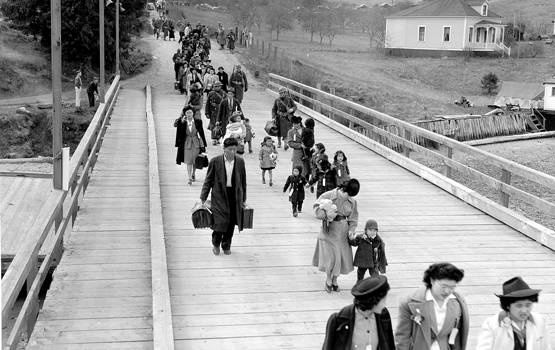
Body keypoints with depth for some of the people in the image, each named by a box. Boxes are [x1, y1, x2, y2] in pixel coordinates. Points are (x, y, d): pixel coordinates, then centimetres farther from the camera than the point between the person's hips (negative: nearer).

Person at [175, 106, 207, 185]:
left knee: (195, 161, 11)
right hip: (187, 144, -1)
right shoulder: (182, 123, -4)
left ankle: (193, 174, 35)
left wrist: (203, 144, 2)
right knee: (188, 162, -3)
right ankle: (190, 178, -1)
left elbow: (201, 133, 2)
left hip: (196, 143, 1)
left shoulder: (197, 122, -3)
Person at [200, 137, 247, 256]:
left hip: (235, 196, 3)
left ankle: (226, 246, 27)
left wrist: (243, 199, 12)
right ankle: (216, 244, 18)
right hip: (219, 196, -3)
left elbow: (243, 181, 10)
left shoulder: (240, 162, 2)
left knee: (231, 223, 6)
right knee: (220, 222, -8)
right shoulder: (215, 161, -6)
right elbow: (208, 180, 1)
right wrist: (203, 198, -1)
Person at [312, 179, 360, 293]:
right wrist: (325, 213, -27)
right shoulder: (329, 196, -14)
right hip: (329, 230, -3)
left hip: (343, 232, 4)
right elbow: (317, 206, -10)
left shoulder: (352, 202, -2)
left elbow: (353, 218, 6)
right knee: (330, 257, -6)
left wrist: (351, 229, -8)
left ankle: (335, 281, 29)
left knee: (340, 257, 9)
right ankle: (328, 280, 17)